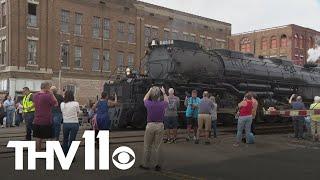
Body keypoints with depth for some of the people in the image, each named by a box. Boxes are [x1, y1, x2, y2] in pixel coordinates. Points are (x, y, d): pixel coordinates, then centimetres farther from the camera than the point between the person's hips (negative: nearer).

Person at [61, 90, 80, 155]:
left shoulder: (62, 104, -1)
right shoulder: (76, 104, -9)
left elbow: (62, 113, 6)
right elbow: (78, 113, 1)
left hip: (65, 123, 3)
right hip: (74, 123, -2)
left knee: (65, 140, 19)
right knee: (72, 140, 4)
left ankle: (64, 155, 28)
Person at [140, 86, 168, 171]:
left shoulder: (149, 104, -10)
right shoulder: (162, 104, -8)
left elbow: (145, 99, 17)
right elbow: (167, 101, 19)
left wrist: (150, 91, 27)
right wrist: (164, 92, 30)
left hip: (150, 125, -1)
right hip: (160, 126, 1)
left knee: (147, 146, 10)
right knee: (158, 146, 7)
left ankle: (145, 164, 17)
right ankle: (158, 165, 11)